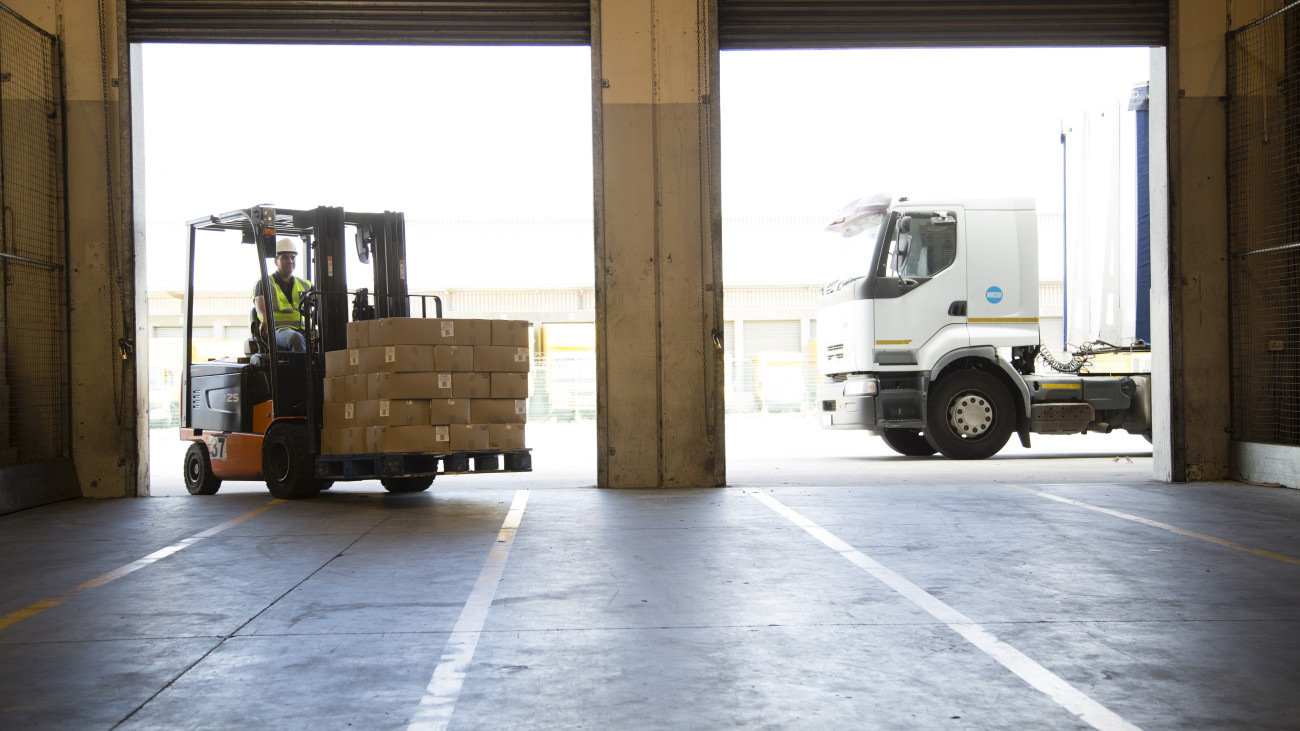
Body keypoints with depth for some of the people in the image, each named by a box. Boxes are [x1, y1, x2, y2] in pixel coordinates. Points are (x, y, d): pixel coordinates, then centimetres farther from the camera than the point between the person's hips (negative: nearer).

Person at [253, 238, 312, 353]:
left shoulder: (305, 286, 26)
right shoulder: (264, 283, 11)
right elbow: (259, 302, -8)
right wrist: (265, 318, -32)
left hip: (304, 331, 4)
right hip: (278, 330, -3)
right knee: (296, 338, -40)